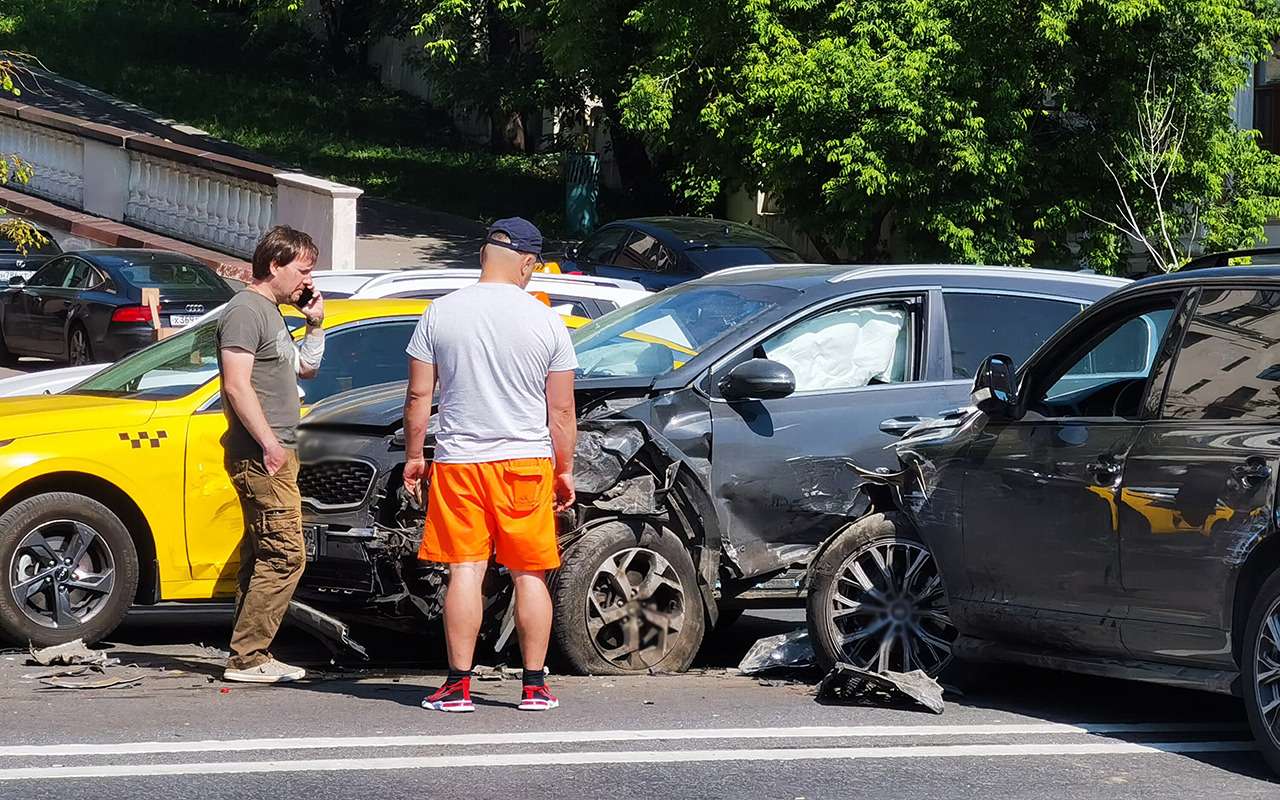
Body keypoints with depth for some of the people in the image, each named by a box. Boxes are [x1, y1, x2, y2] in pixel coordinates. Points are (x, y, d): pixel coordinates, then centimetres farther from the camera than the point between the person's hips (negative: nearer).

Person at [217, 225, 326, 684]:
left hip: (276, 453, 10)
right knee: (285, 554, -13)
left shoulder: (272, 313, 20)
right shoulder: (245, 311, -11)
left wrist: (314, 323, 18)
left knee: (263, 555, 10)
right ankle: (247, 658, -12)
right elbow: (237, 385, -19)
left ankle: (251, 656, 13)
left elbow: (305, 368, 32)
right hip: (261, 455, -10)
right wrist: (269, 442, -23)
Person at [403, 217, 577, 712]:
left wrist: (414, 456, 12)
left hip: (459, 461, 0)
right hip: (526, 460, 0)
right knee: (530, 576, 7)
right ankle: (534, 686, 8)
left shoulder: (440, 314, -1)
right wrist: (564, 470, 10)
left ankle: (458, 685, -1)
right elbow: (561, 410, 1)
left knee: (465, 572, 2)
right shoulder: (545, 321, -3)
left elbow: (419, 397, 1)